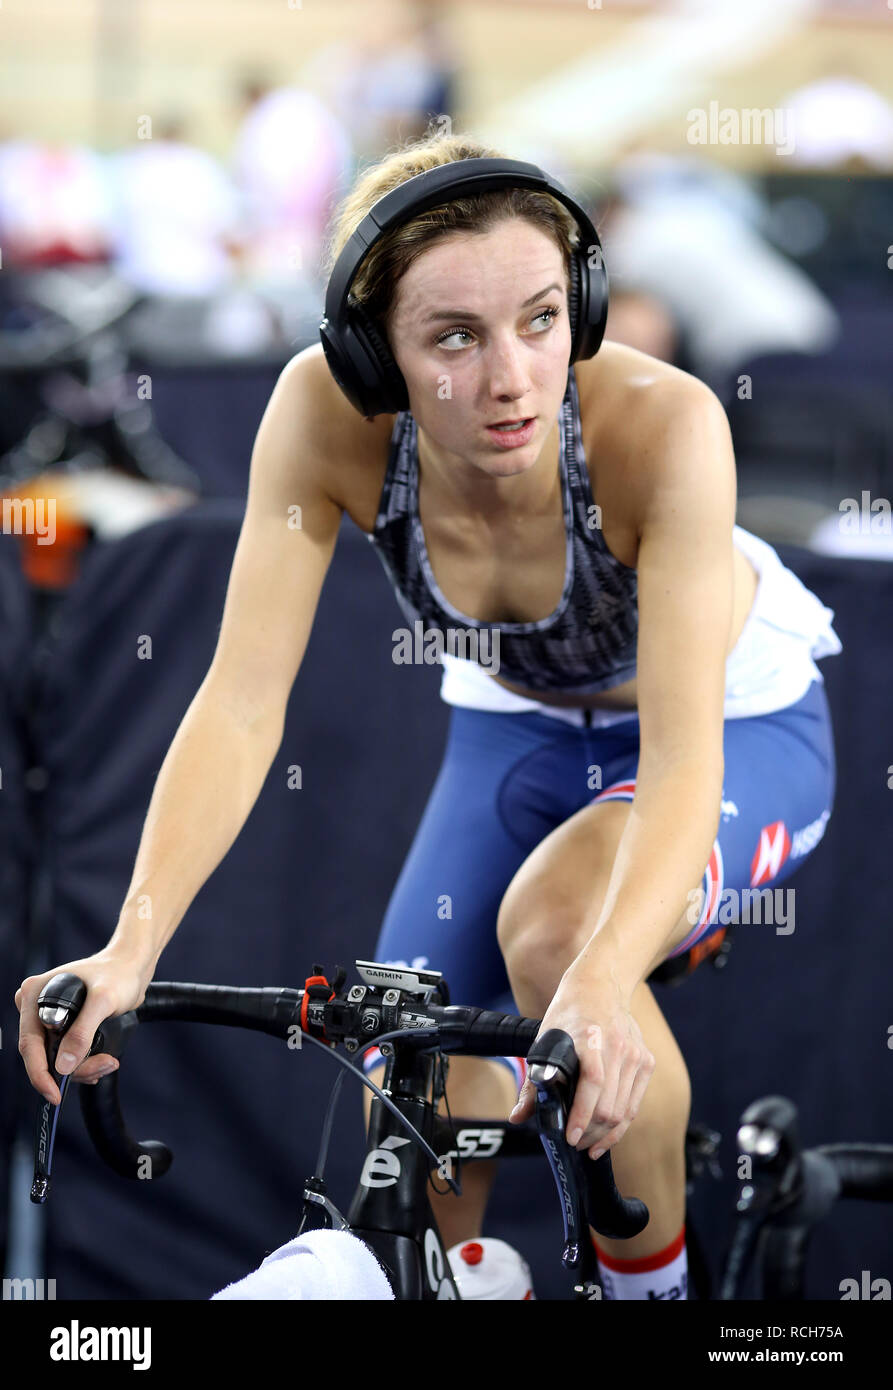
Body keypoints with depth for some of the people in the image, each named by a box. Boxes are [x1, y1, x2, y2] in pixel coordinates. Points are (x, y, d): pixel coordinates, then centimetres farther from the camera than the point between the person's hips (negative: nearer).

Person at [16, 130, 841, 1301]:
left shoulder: (663, 424, -38)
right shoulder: (327, 414, -29)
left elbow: (682, 763, -42)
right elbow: (242, 700, -29)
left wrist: (600, 982, -59)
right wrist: (131, 947, -43)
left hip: (736, 721, -4)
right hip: (522, 723, 4)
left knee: (556, 930, -32)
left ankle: (655, 1278, -9)